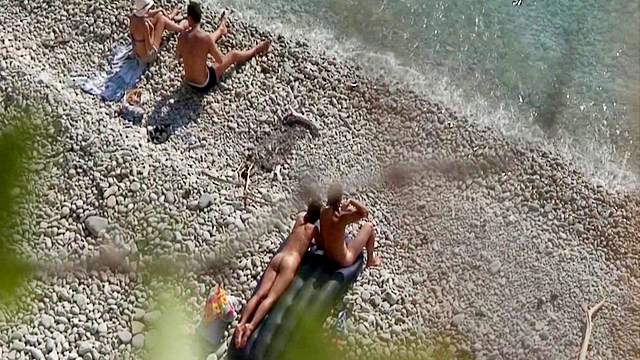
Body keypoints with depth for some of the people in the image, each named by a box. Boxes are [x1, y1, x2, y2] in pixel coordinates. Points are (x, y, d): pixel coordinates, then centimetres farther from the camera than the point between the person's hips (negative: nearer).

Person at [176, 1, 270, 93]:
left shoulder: (182, 37, -15)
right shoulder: (206, 37, -27)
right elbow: (220, 61, -15)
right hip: (203, 86, -5)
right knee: (233, 54, 16)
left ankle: (221, 29, 59)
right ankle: (255, 51, 46)